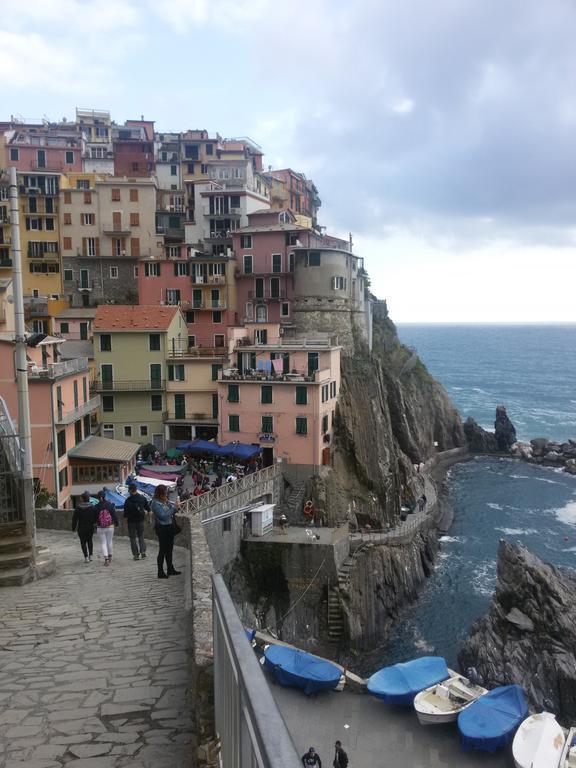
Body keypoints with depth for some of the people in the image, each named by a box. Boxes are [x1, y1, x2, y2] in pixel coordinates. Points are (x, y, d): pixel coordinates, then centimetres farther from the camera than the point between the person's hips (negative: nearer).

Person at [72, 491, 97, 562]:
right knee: (89, 541, 20)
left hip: (82, 528, -2)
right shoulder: (93, 507, -6)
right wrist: (96, 526, 7)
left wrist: (73, 527, 4)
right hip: (91, 527, 2)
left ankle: (86, 557, -2)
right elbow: (96, 517, -5)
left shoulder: (78, 508, -8)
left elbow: (74, 518, -5)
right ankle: (90, 555, 16)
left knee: (83, 542, 7)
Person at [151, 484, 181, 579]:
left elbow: (171, 512, 16)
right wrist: (174, 507, -19)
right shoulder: (155, 503, -16)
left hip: (169, 527, 8)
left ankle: (170, 569, 27)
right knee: (162, 550, -1)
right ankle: (160, 572, 7)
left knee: (169, 549, 16)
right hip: (162, 528, -8)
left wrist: (176, 505, -3)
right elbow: (163, 516, -22)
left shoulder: (165, 501, 7)